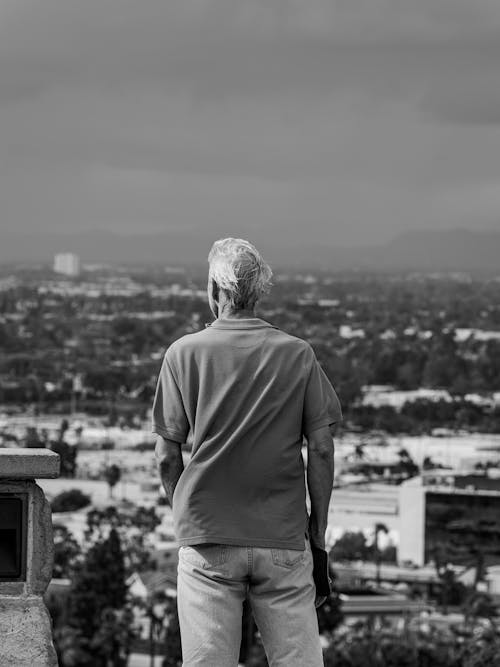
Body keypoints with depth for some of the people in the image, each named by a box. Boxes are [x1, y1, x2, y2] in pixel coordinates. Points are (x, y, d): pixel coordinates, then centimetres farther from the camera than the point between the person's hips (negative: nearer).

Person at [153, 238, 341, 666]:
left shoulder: (184, 353, -1)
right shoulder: (298, 354, 1)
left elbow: (167, 455, 0)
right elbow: (321, 449, 2)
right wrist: (318, 530, 10)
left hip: (207, 537, 0)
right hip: (284, 537, 1)